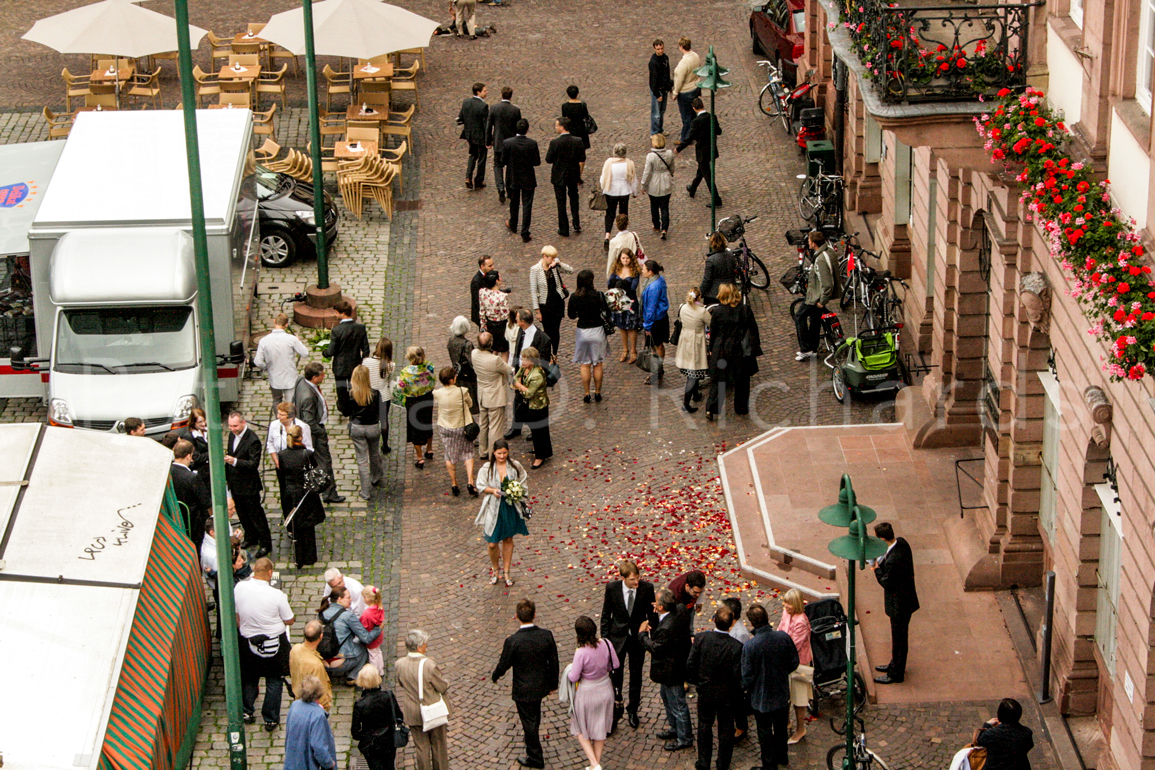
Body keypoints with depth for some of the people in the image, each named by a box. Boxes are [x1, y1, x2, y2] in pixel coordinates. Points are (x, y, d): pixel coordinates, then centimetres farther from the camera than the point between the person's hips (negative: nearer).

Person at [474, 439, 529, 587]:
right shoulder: (487, 468, -9)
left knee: (508, 540, 14)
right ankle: (494, 568, 28)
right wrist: (493, 490, -20)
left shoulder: (515, 466, -4)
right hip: (493, 508, -2)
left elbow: (522, 483, 6)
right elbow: (481, 485, -2)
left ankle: (506, 571, 29)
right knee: (492, 543, 0)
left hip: (511, 507, 2)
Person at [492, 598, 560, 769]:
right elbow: (553, 662, -5)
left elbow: (503, 665, -16)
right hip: (541, 685, 5)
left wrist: (495, 676, 7)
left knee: (529, 721, 13)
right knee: (535, 715, 30)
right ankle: (532, 742, 55)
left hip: (523, 690, -5)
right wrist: (553, 683, 11)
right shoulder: (546, 635, -17)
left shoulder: (512, 641, -29)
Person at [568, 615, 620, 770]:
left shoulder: (581, 653, -31)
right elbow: (615, 665, -2)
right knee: (600, 728, 23)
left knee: (581, 731, 18)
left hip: (587, 693, -5)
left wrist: (569, 673, 1)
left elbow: (573, 678, -21)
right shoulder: (606, 644, -18)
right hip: (605, 689, 5)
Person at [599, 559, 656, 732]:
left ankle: (633, 710, 36)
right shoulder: (612, 588, -16)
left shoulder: (646, 588, -16)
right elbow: (606, 614, -3)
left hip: (638, 638, 1)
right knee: (615, 676, 1)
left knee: (636, 675, 16)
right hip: (618, 638, -1)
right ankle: (615, 713, 19)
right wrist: (604, 638, -3)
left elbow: (651, 614, -3)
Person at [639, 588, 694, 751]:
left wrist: (642, 634, -9)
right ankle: (675, 729, 48)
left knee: (677, 704, 9)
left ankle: (684, 739, 27)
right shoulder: (681, 611, -12)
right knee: (667, 697, 29)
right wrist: (659, 613, -2)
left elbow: (655, 649, -24)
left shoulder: (666, 628, -37)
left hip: (671, 671, -10)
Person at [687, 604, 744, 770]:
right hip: (727, 694, -1)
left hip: (705, 692, 2)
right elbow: (738, 676, -19)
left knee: (704, 725, 20)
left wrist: (698, 681, 8)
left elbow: (690, 665, -12)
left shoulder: (701, 638, -19)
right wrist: (737, 694, -1)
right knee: (726, 727, 17)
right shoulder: (736, 646, -24)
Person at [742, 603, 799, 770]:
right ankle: (781, 756, 45)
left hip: (761, 698, -4)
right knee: (781, 727, 26)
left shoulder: (749, 646, -28)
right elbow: (794, 662, -3)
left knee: (765, 731, 14)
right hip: (782, 693, 4)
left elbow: (747, 677, -20)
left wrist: (745, 687, 2)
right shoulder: (784, 637, -16)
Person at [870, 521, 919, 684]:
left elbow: (886, 583, -25)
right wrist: (881, 562, -4)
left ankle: (896, 674, 24)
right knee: (899, 635, 26)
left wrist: (877, 568, -11)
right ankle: (896, 664, 44)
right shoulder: (902, 542, -6)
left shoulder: (893, 560, -35)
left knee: (898, 638, 9)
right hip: (905, 597, 10)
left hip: (899, 603, -10)